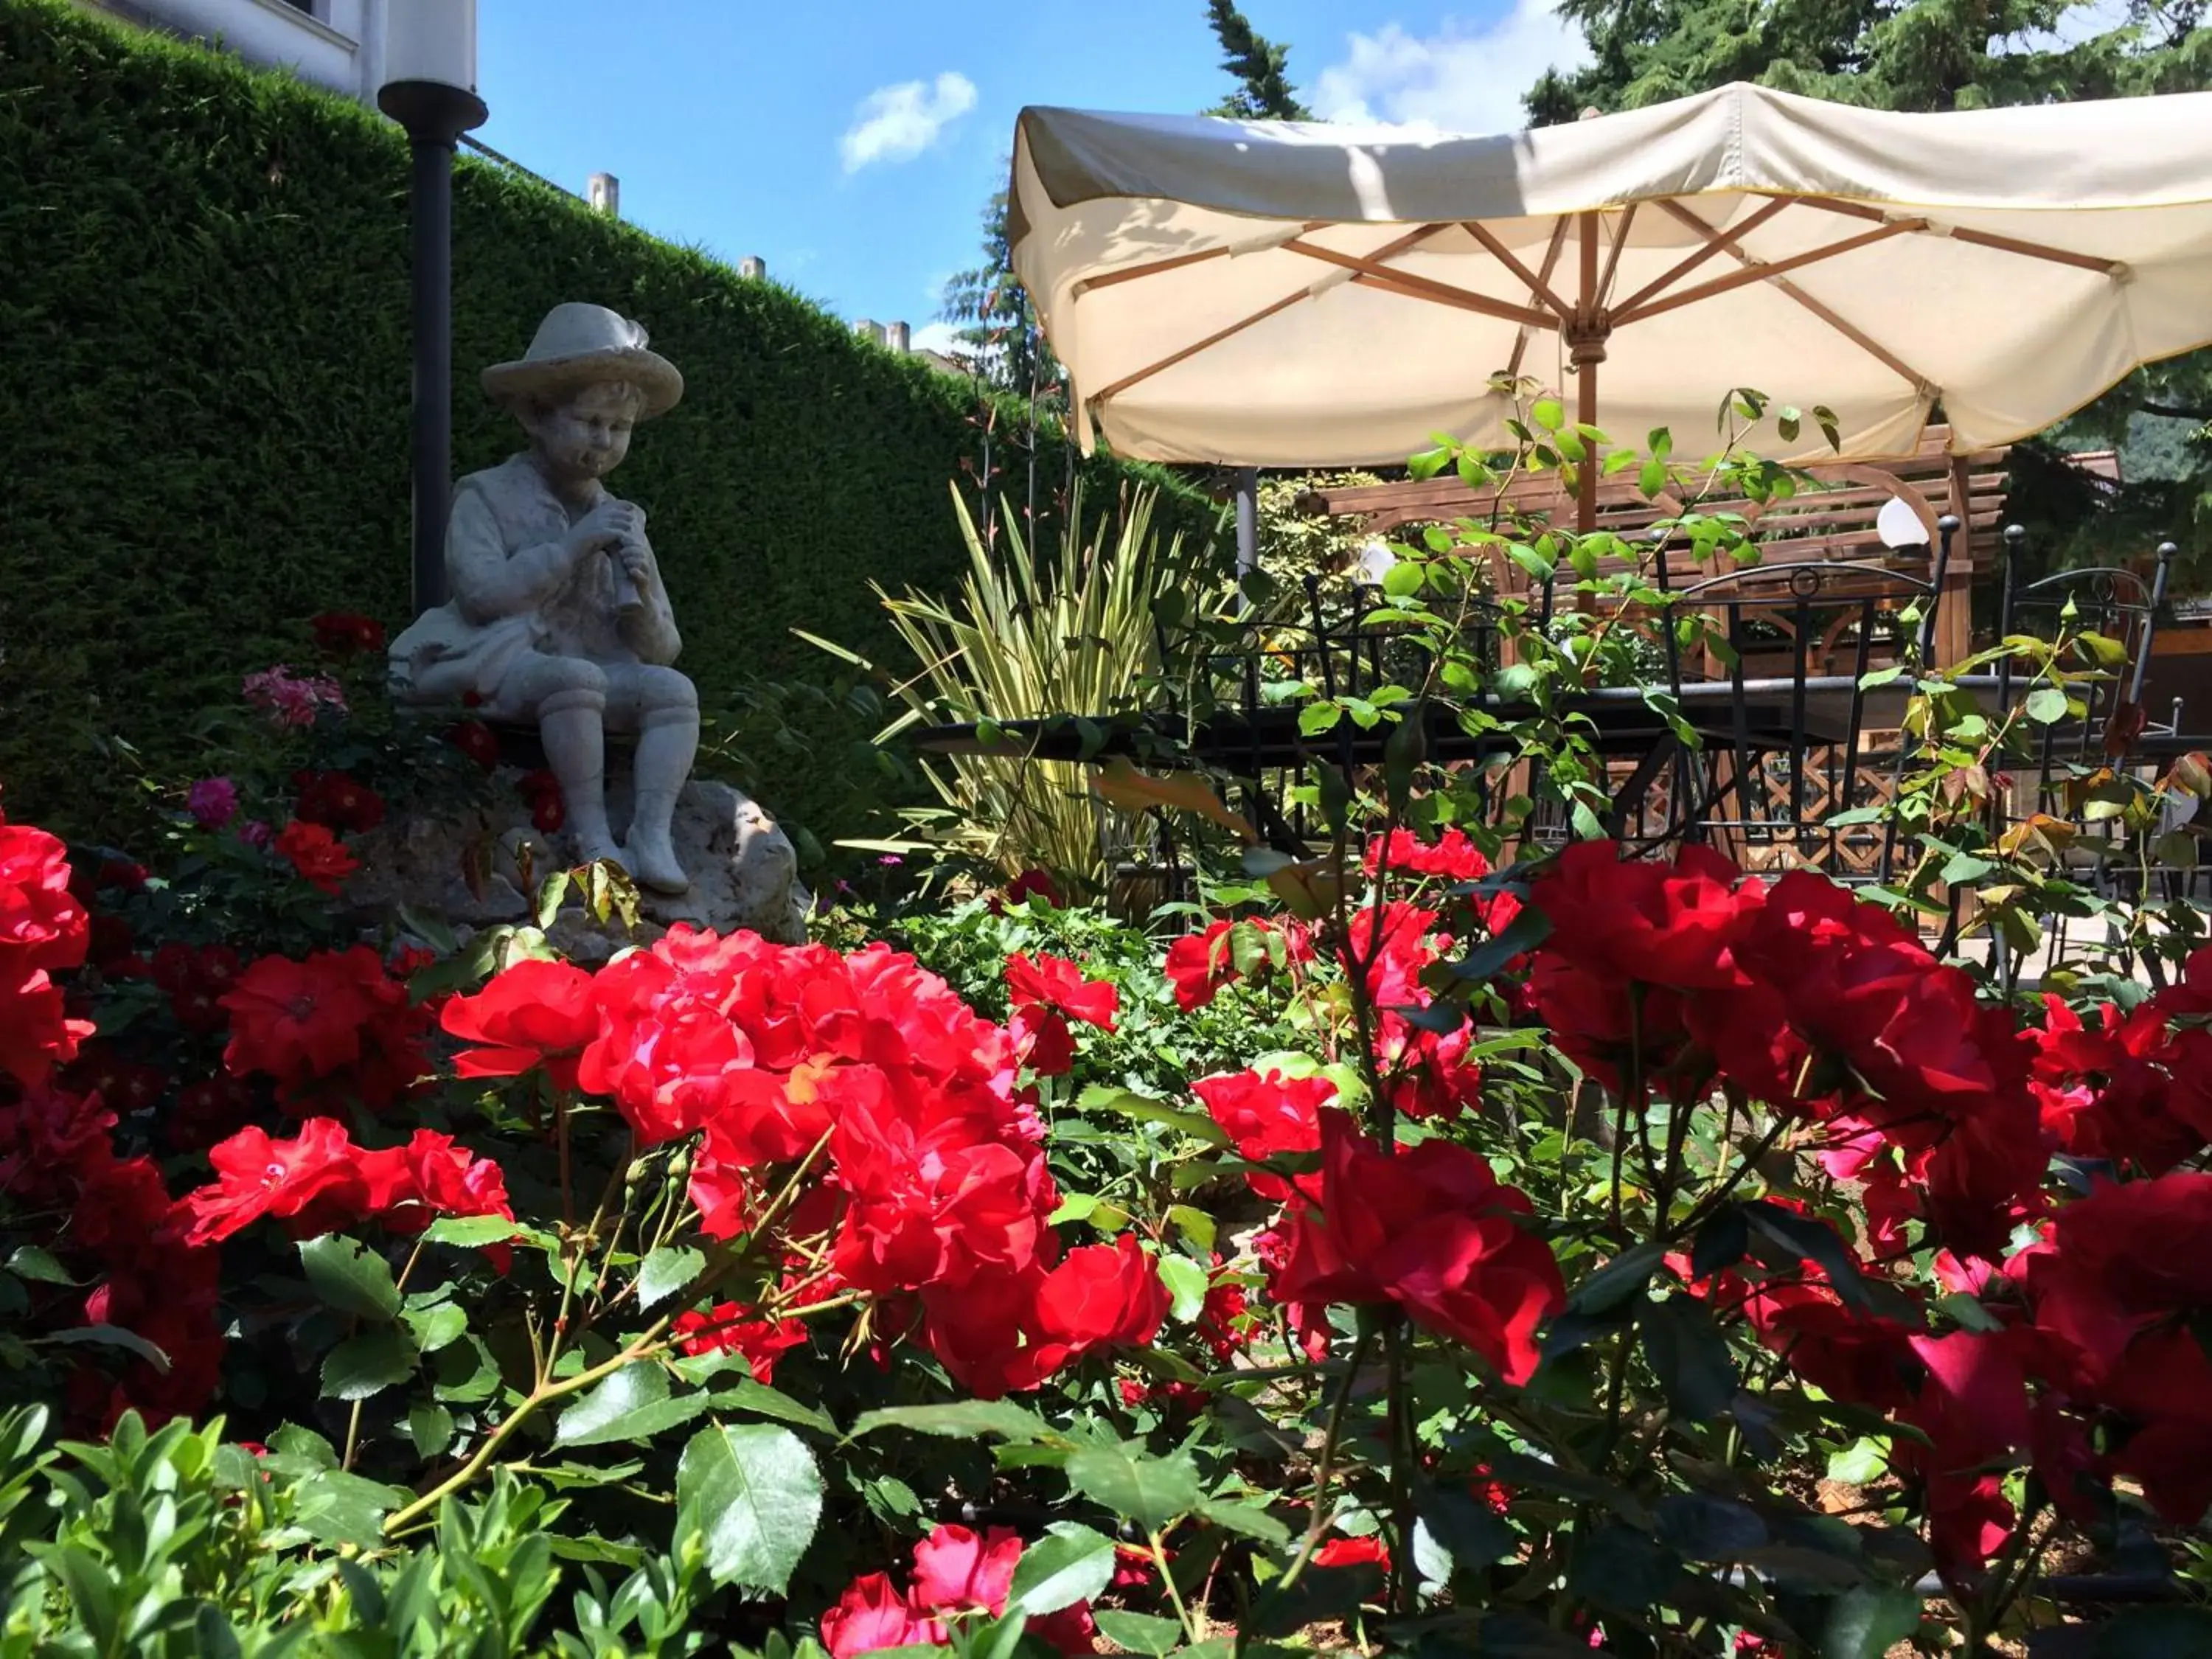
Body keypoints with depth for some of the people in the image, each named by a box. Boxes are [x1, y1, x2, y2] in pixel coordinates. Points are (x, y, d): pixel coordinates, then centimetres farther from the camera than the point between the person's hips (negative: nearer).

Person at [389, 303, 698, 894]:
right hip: (494, 665, -5)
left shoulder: (622, 519, 14)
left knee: (673, 689, -20)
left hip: (589, 672, 5)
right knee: (575, 676, -35)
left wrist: (644, 597, -12)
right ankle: (591, 836, -31)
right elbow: (481, 592, -18)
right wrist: (572, 546, -19)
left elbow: (660, 652, 10)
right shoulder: (487, 496, 1)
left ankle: (651, 836, -29)